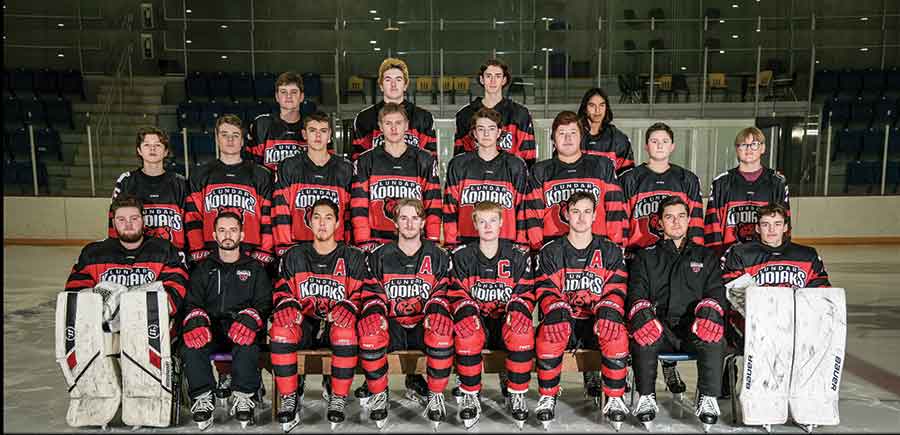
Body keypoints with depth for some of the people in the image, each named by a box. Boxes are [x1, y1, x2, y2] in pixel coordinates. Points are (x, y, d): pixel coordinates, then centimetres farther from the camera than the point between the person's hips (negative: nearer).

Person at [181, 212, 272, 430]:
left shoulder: (254, 269, 18)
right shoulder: (203, 269, 22)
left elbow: (264, 302, 6)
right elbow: (192, 303, 10)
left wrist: (249, 319, -16)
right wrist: (196, 321, -14)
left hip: (241, 329, -2)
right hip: (210, 328, 2)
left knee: (248, 345, -36)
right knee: (191, 344, -31)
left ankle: (244, 397, -25)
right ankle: (203, 398, -23)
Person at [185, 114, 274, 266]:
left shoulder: (260, 175, 12)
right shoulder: (200, 175, 14)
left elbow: (268, 219, 7)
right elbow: (192, 218, 9)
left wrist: (263, 255, -2)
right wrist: (199, 254, -1)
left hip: (250, 258, 0)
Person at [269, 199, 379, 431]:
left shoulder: (352, 257, 7)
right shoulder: (294, 256, 14)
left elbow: (366, 292, 0)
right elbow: (282, 292, 14)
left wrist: (347, 307, -20)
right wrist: (287, 307, -10)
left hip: (336, 323, -2)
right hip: (304, 324, 2)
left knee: (346, 333, -38)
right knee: (280, 330, -32)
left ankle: (338, 397, -16)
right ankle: (289, 397, -14)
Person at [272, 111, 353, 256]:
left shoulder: (345, 169, 10)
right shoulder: (288, 168, 7)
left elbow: (351, 213, 11)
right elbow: (280, 214, 3)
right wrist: (284, 250, -5)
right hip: (297, 248, 0)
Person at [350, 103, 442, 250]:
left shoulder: (425, 160, 9)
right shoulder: (365, 162, 8)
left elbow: (433, 206, 7)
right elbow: (359, 207, 5)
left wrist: (433, 243, -1)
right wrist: (364, 243, -4)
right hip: (377, 243, 0)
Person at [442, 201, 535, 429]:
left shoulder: (518, 256, 7)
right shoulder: (462, 256, 6)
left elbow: (526, 293, 6)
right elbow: (456, 293, 3)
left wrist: (516, 310, -15)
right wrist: (468, 312, -18)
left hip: (506, 318, 0)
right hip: (477, 319, 0)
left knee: (522, 332, -35)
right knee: (467, 333, -36)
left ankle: (517, 394, -14)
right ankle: (470, 395, -16)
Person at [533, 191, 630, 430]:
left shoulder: (610, 251, 12)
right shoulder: (551, 252, 10)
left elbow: (616, 290, 4)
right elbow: (546, 290, 1)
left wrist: (609, 309, -19)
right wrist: (556, 309, -22)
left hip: (597, 321, 1)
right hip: (563, 320, 0)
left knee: (617, 335, -33)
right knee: (548, 336, -34)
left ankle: (614, 398, -14)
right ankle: (547, 398, -14)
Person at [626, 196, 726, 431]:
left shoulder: (706, 256, 24)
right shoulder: (645, 257, 21)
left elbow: (715, 290, 11)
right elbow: (636, 292, 8)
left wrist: (709, 311, -13)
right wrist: (642, 313, -16)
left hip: (693, 327, 1)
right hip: (659, 326, 0)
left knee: (714, 339, -33)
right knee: (643, 335, -34)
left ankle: (708, 399, -18)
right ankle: (646, 398, -18)